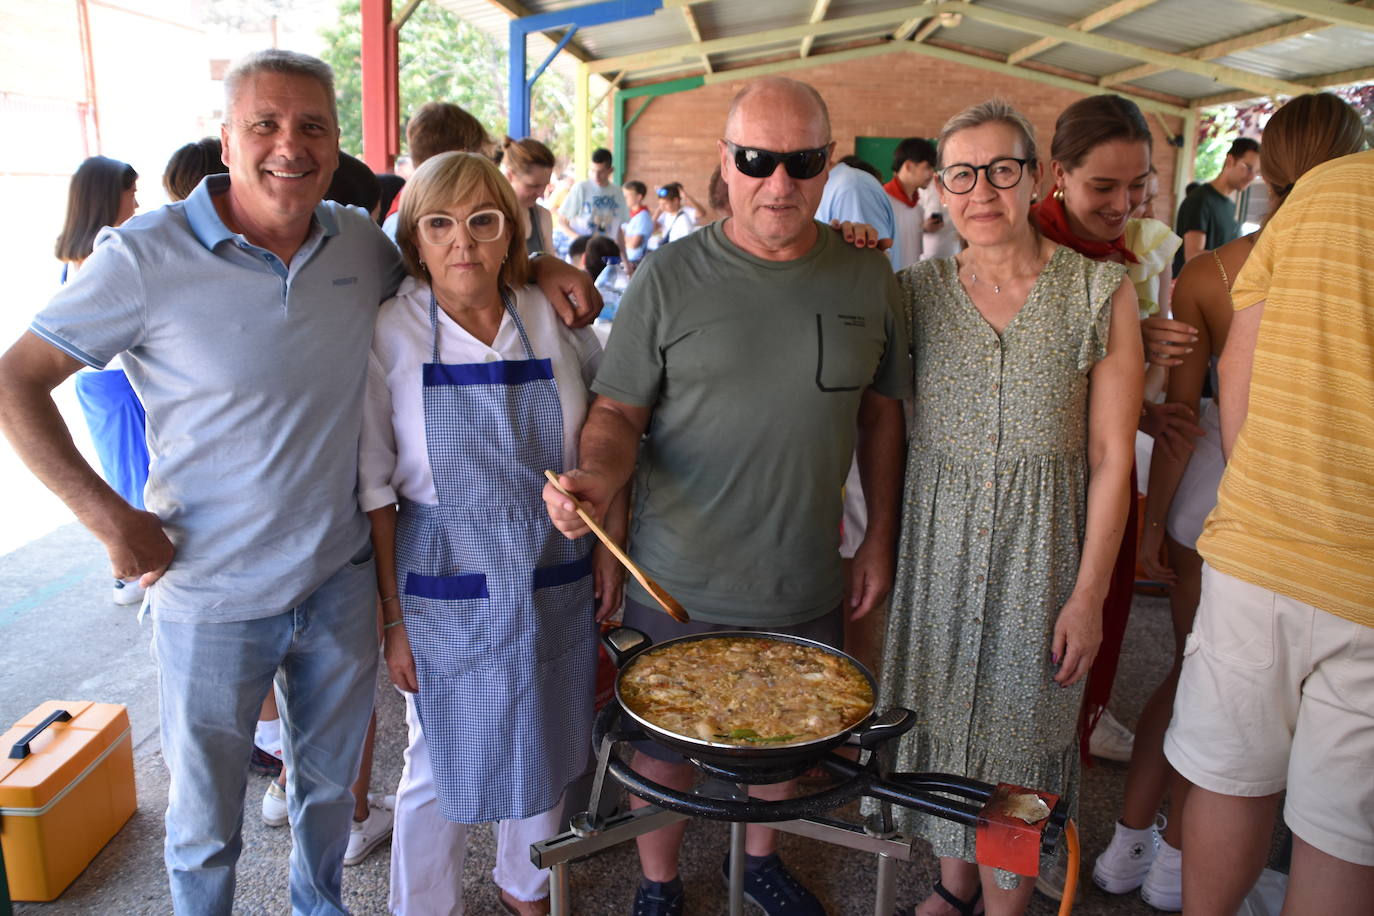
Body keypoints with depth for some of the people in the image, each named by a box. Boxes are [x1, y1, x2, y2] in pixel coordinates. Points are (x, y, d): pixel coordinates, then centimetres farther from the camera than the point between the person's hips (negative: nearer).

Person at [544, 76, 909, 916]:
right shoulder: (670, 278, -9)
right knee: (664, 748, 15)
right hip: (678, 586, -2)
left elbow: (881, 415, 8)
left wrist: (880, 539, 6)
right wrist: (598, 474, -27)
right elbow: (619, 412, -6)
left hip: (807, 586, 3)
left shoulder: (867, 277, 0)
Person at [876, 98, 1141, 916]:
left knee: (1015, 732, 7)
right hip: (936, 541, 3)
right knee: (943, 718, 15)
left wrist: (1089, 594, -8)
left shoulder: (1100, 291, -6)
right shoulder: (919, 290, 1)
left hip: (1040, 546, -2)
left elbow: (1112, 455, -6)